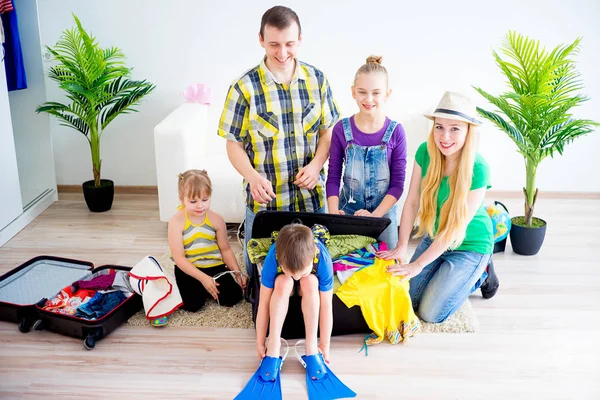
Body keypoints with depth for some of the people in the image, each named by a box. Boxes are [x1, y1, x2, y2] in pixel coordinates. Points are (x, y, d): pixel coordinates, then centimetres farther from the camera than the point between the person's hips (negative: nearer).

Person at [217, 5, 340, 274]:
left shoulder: (316, 79, -2)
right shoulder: (245, 88, -11)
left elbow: (327, 130, 6)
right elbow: (234, 144, -5)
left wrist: (316, 165, -12)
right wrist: (253, 177, -23)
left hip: (311, 197, 3)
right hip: (265, 199, -2)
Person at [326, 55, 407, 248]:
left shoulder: (395, 132, -9)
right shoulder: (342, 129, -7)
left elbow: (397, 183, -8)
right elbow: (333, 178, -3)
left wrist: (375, 215, -19)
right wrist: (333, 212, -17)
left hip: (383, 212, 0)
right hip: (347, 211, 1)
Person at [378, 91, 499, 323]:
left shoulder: (478, 170, -28)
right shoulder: (425, 152, -14)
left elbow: (456, 228, -26)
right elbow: (412, 202, -9)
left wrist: (418, 265, -23)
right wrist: (401, 247, -12)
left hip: (469, 246, -5)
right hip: (434, 239, 5)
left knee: (431, 313, -8)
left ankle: (480, 276, 15)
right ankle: (455, 277, 24)